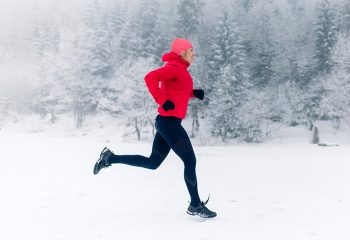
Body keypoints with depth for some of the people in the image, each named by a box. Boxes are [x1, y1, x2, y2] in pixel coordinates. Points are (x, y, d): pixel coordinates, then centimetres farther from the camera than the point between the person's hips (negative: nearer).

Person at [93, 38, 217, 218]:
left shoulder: (180, 69, 18)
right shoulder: (174, 67, -12)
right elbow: (150, 78, -25)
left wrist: (194, 93, 11)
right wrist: (163, 102, -24)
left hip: (167, 122, 10)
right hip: (169, 121, -10)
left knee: (152, 162, 15)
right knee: (190, 161, -4)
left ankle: (110, 158, 15)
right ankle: (196, 205, 5)